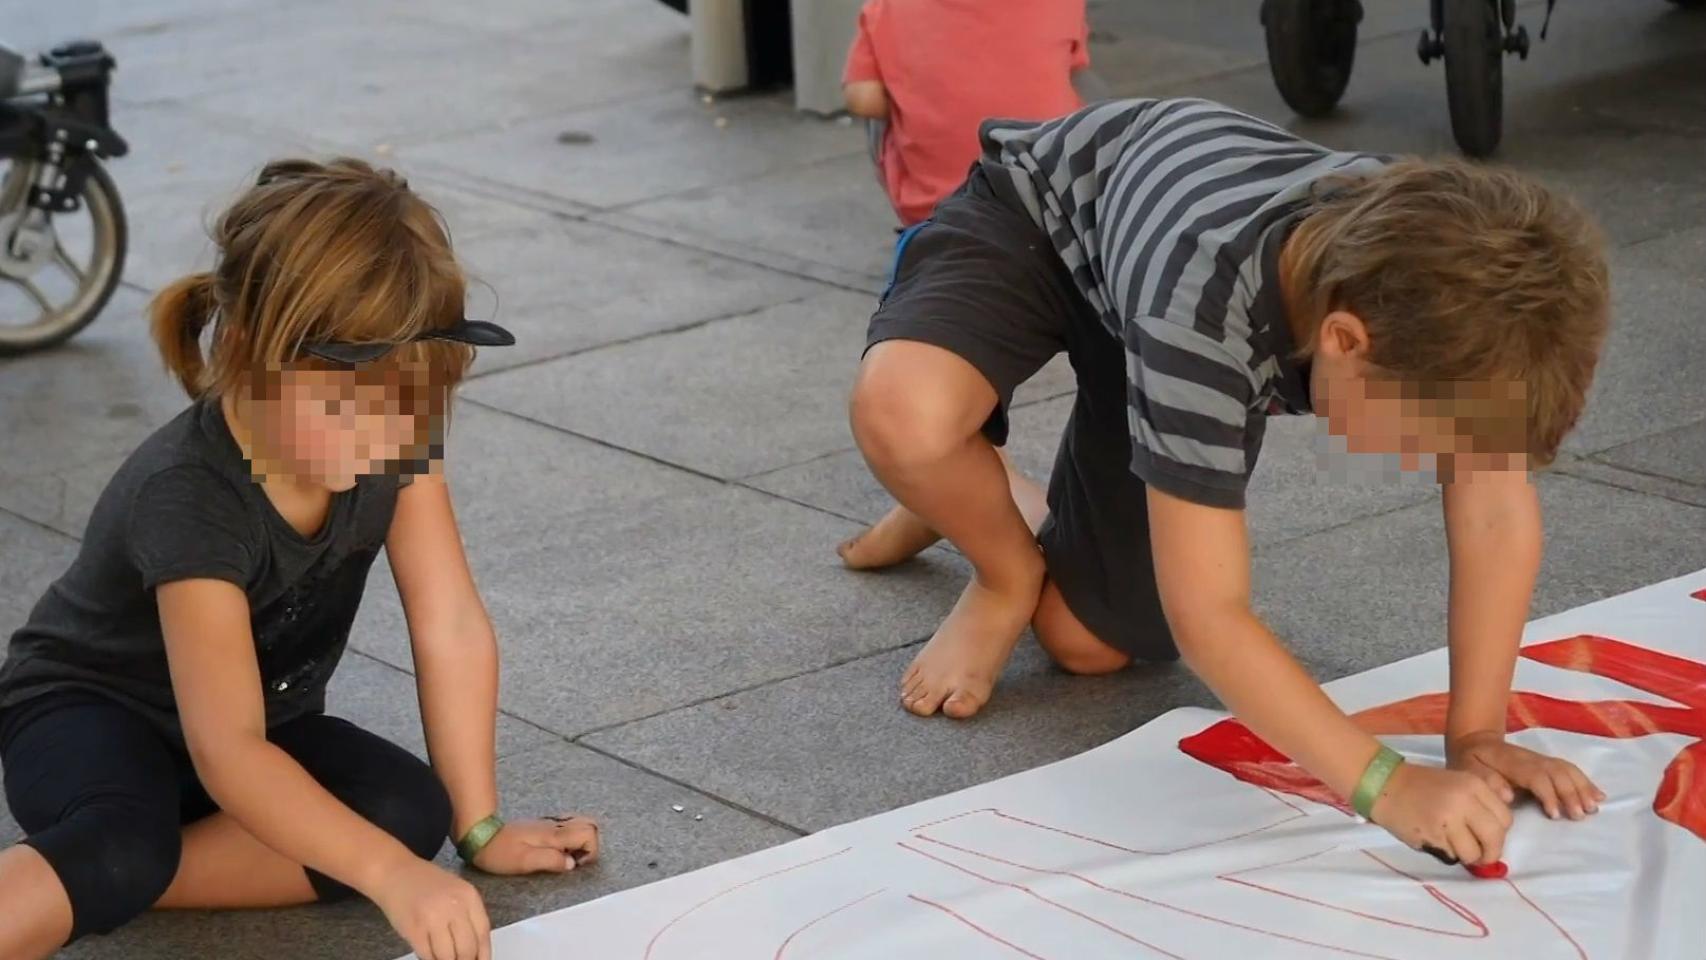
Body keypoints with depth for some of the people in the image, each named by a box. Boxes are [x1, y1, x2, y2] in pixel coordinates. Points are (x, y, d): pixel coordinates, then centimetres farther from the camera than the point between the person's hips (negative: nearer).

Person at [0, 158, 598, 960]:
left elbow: (452, 631, -13)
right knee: (125, 848, -41)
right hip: (86, 712, -7)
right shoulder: (189, 497, -35)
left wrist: (481, 828, -14)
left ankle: (77, 882, -23)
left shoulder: (396, 435, -18)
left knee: (414, 811, -24)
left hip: (267, 721, 7)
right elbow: (226, 750, -42)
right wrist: (392, 875, -53)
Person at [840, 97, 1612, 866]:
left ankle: (1002, 508, 33)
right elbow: (1206, 616, -43)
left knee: (1086, 640, -1)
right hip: (1036, 214, -4)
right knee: (903, 413, -38)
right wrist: (1386, 786, -47)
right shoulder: (1205, 309, -47)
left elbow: (1499, 513, -23)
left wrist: (1475, 736, -29)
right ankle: (1007, 580, -4)